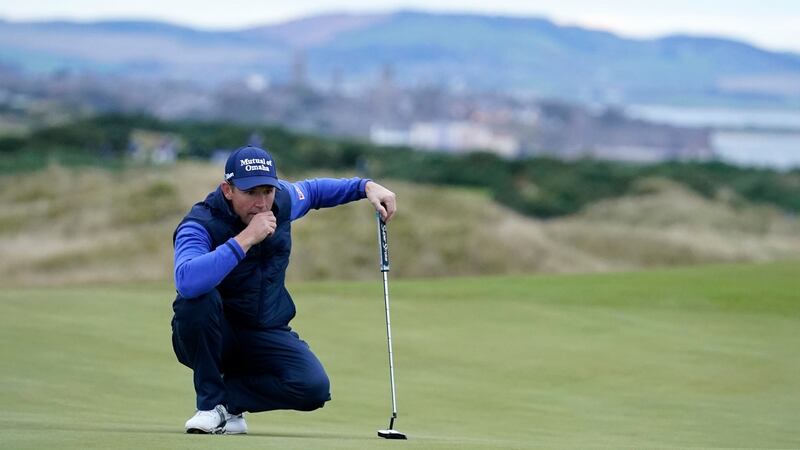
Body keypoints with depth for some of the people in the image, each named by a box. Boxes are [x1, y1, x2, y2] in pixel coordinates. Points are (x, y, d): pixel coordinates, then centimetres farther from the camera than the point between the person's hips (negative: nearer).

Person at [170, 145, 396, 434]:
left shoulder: (283, 201, -6)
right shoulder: (200, 225, -24)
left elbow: (314, 190, 20)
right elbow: (186, 281, -45)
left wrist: (366, 187, 5)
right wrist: (245, 240, -45)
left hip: (268, 334, 4)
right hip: (211, 339, -4)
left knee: (314, 387, -25)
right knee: (198, 297, -38)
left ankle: (228, 398, -1)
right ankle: (211, 403, -19)